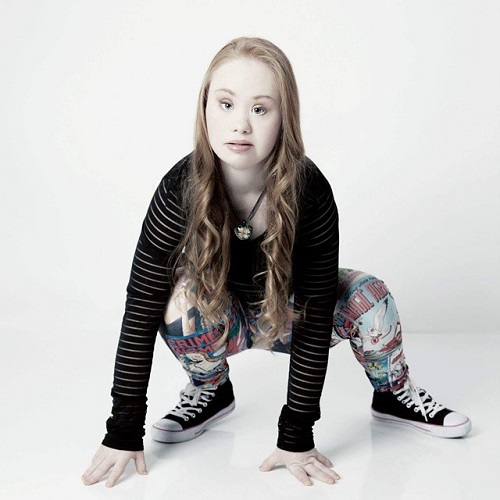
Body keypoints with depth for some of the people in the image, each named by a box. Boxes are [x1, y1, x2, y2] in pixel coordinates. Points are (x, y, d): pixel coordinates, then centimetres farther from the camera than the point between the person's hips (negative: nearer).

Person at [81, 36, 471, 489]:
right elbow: (141, 307, -25)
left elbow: (315, 316, -26)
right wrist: (124, 431, -24)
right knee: (182, 303, -34)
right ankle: (210, 391, -1)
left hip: (288, 313, 1)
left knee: (367, 296, -26)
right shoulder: (181, 188, -30)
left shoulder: (309, 190, -30)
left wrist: (296, 437, -25)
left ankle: (393, 394, 6)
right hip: (218, 321, 0)